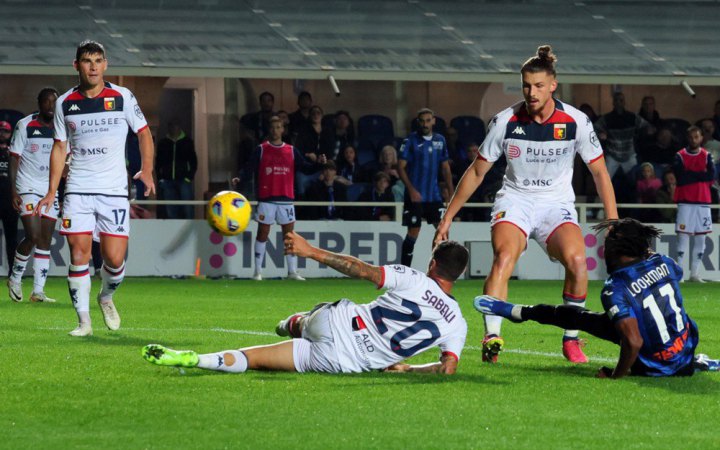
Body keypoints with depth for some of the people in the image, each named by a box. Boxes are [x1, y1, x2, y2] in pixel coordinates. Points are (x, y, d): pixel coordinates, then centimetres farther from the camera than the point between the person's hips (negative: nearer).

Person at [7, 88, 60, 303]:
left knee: (45, 242, 1)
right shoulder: (25, 126, -4)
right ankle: (15, 279, 6)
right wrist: (13, 192, -10)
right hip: (28, 188, -4)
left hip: (51, 191, 4)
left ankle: (38, 291, 3)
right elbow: (14, 159, -3)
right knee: (33, 236, -15)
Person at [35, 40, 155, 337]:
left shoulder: (122, 97, -1)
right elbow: (60, 147, 12)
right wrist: (51, 192, 8)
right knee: (79, 254, -9)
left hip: (114, 189, -1)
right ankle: (83, 320, 0)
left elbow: (143, 132, 10)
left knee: (115, 259, -6)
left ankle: (106, 298, 26)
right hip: (78, 189, 1)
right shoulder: (65, 103, 5)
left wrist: (147, 170, -2)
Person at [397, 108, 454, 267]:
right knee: (413, 233, -4)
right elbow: (401, 167, -8)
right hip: (415, 195, -4)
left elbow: (445, 168, 15)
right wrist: (411, 189, -17)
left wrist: (451, 192, 7)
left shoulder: (440, 140, 9)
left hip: (434, 195, 4)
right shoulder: (411, 140, -5)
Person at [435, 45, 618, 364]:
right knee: (503, 258, -31)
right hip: (514, 200, 0)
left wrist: (613, 222, -5)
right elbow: (477, 171, 5)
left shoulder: (575, 121, -8)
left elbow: (599, 172, 2)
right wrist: (448, 217, 6)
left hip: (557, 204, 0)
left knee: (576, 259, -28)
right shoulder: (506, 121, -7)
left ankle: (571, 340, -10)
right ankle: (491, 339, -36)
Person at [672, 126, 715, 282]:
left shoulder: (706, 156, 9)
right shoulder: (680, 156, 1)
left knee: (700, 239, 3)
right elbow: (680, 177, -12)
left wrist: (690, 175, -9)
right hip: (685, 201, -3)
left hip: (703, 202, 3)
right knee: (683, 236, -8)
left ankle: (694, 274, 8)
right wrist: (700, 175, -8)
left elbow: (711, 176, -5)